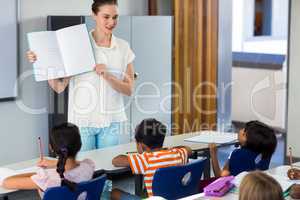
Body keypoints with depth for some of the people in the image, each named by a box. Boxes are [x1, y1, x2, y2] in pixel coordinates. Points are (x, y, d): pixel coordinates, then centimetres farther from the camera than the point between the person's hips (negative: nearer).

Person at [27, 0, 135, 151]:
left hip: (111, 121, 2)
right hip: (82, 120, -2)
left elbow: (129, 90, 1)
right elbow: (59, 87, -4)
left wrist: (107, 76, -14)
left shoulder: (123, 48, 4)